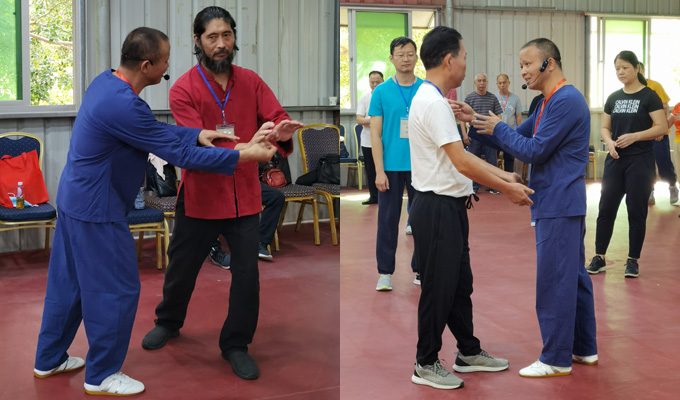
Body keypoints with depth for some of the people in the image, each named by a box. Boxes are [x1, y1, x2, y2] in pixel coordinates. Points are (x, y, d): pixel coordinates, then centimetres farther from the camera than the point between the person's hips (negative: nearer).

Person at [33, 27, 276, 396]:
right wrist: (244, 156, -18)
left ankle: (49, 359, 35)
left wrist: (198, 134, 3)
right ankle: (101, 376, 18)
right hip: (97, 212, -10)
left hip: (74, 200, 10)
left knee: (68, 281, 20)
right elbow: (179, 154, -23)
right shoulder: (123, 106, -28)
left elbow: (155, 130, 13)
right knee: (116, 290, 3)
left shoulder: (107, 82, 2)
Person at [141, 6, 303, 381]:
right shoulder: (183, 90, -10)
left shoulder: (251, 81, 1)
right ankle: (168, 322, 44)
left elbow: (276, 119, -5)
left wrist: (282, 132, -32)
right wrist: (244, 148, -38)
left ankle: (235, 345, 21)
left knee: (247, 275, 2)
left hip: (244, 197, 2)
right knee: (182, 267, 16)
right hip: (199, 196, -2)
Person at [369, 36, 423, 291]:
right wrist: (379, 171, -10)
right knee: (388, 220, 4)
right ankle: (385, 273, 14)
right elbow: (375, 134, -2)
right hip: (391, 167, -1)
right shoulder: (381, 92, 0)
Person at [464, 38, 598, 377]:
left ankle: (556, 359, 5)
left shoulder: (566, 101, -17)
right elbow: (521, 138, 15)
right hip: (563, 203, 10)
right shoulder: (550, 102, 16)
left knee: (554, 280, -4)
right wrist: (477, 120, 4)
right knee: (573, 276, 16)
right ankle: (584, 349, 26)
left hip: (559, 205, -10)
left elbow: (534, 151, -18)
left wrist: (497, 128, -6)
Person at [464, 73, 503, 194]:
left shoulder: (493, 98, 6)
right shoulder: (469, 98, 2)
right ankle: (474, 186, 12)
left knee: (492, 160, 3)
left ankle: (491, 186, 12)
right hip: (474, 133, -1)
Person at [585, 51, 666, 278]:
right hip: (615, 160, 5)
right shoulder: (613, 98, 10)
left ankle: (633, 260, 11)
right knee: (606, 209, 3)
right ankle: (599, 258, 11)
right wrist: (609, 142, -9)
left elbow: (662, 127, -11)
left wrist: (634, 136, -22)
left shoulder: (649, 96, -5)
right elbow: (604, 128, 13)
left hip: (640, 161, -4)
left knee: (636, 211, 1)